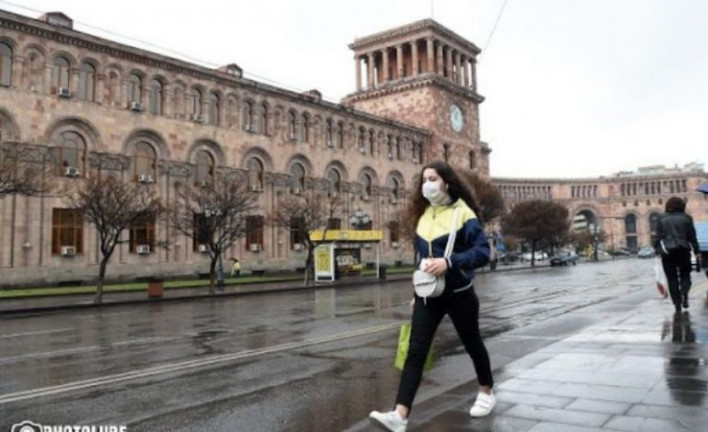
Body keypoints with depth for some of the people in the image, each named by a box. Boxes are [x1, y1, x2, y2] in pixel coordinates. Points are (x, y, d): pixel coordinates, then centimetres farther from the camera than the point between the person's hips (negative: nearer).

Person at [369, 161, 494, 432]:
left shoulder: (463, 213, -11)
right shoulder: (423, 215, 8)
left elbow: (483, 252, -17)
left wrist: (449, 262, -31)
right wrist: (416, 292, 17)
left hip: (458, 294, -4)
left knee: (472, 344, 16)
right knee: (415, 352, -7)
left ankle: (486, 393, 42)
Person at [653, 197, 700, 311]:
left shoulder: (662, 219, 4)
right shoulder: (686, 218, 2)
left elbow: (658, 236, 1)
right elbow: (692, 236, 4)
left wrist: (657, 250, 6)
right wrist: (696, 251, 10)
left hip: (667, 251, 0)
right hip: (683, 250, 0)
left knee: (672, 278, 5)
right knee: (685, 274, 12)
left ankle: (677, 303, 4)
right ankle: (684, 294, -14)